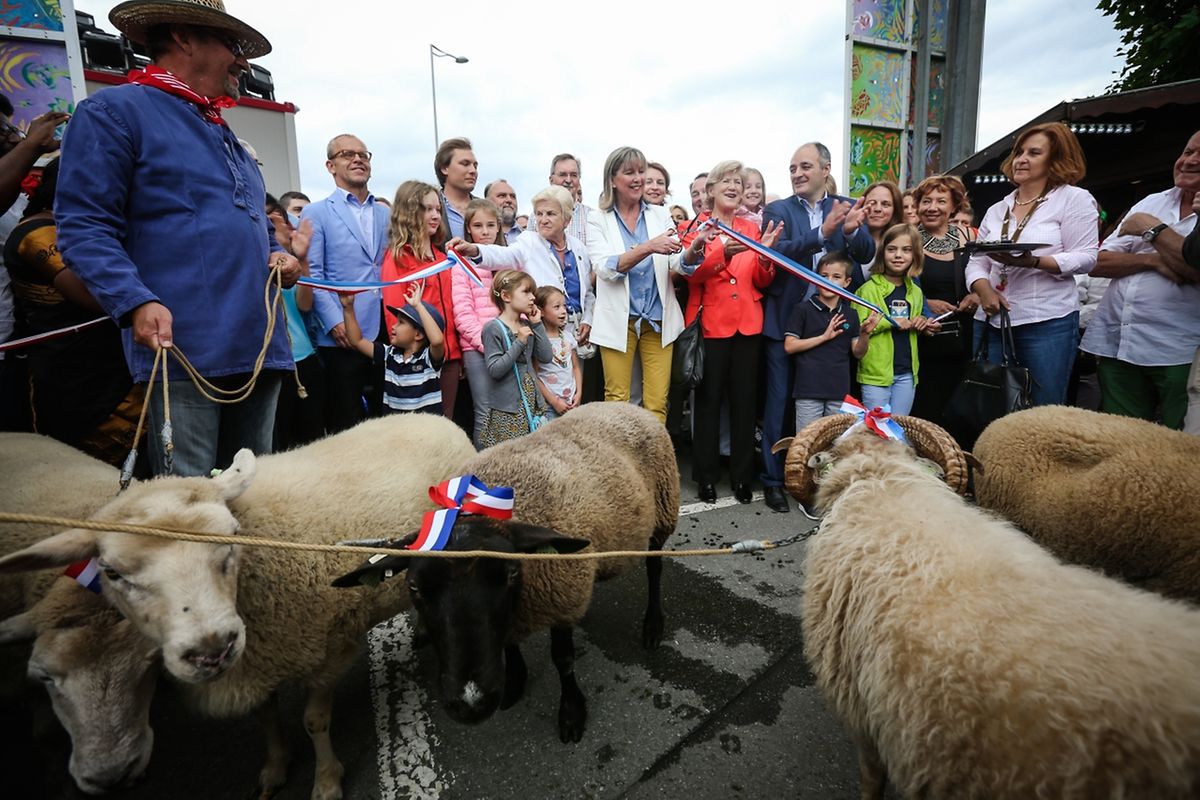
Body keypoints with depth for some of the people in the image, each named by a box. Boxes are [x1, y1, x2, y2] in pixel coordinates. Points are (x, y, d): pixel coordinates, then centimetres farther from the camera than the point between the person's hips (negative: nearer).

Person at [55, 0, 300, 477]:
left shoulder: (225, 135, 26)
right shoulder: (115, 111, 2)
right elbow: (84, 226, -7)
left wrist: (277, 255, 11)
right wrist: (136, 302, -22)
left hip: (260, 348, 8)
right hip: (183, 350, -7)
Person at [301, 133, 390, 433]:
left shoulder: (387, 214, 18)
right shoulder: (315, 213, 6)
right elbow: (312, 273, -2)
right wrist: (335, 322, -15)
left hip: (389, 334, 4)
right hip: (341, 337, -4)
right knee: (345, 426, 1)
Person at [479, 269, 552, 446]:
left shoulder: (527, 325, 9)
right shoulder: (493, 328, -10)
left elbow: (546, 357, 5)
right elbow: (494, 370, -15)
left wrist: (537, 325, 1)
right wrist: (519, 343, -19)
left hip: (533, 403, 6)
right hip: (507, 408, -6)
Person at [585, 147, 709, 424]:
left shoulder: (660, 215, 9)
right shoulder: (598, 220, 2)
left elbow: (680, 265, 0)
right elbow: (605, 268, -14)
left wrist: (695, 247, -22)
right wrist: (648, 248, -27)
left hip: (659, 320, 2)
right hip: (619, 321, -2)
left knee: (657, 404, 1)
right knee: (617, 401, 2)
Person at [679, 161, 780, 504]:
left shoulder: (752, 228, 13)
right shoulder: (695, 227, 3)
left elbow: (762, 282, 8)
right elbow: (691, 273, -13)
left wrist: (765, 254, -11)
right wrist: (723, 251, -28)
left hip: (747, 324, 3)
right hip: (710, 324, -3)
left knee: (744, 400, 6)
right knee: (709, 400, 2)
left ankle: (742, 475, 18)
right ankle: (706, 476, 14)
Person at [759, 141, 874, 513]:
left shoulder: (848, 208, 7)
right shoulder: (778, 210, 1)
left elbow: (867, 254, -3)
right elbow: (777, 251, -17)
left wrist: (851, 230, -23)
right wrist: (822, 232, -30)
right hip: (785, 320, -2)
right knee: (780, 402, 3)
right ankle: (774, 479, 13)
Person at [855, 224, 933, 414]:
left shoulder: (915, 291, 12)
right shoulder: (868, 289, -8)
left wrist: (921, 324, 4)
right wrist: (890, 322, -18)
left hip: (907, 373, 6)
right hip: (876, 373, -6)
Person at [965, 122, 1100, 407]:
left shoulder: (1074, 198, 3)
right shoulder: (997, 210, 17)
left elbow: (1085, 258, -6)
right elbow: (976, 261, 11)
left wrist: (1032, 261, -22)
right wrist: (984, 290, -10)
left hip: (1048, 322, -4)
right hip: (992, 321, 5)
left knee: (1043, 415, -3)